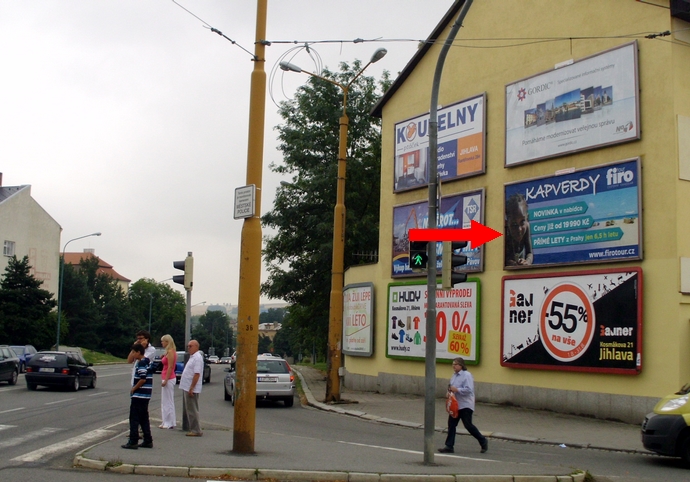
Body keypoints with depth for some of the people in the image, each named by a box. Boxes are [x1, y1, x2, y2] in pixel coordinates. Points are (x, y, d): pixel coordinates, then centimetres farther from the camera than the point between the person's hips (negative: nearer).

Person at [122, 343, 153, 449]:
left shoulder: (141, 363, -16)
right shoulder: (147, 362, 13)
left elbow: (142, 379, -22)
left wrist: (133, 388, -11)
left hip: (138, 395, -9)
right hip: (145, 395, 9)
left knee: (134, 419, -3)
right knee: (144, 419, 13)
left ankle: (132, 442, -2)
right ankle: (148, 441, 14)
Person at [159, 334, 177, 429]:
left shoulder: (170, 352, -15)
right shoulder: (168, 352, 14)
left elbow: (170, 367, -20)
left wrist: (165, 380, -21)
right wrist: (163, 358, 5)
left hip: (168, 378, -10)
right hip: (166, 378, 10)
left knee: (168, 401, -5)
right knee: (166, 401, 13)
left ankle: (169, 423, 0)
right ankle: (166, 422, 18)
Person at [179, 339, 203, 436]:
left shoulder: (197, 358, -16)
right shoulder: (192, 357, 17)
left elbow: (197, 374, -23)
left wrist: (191, 388, -26)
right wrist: (188, 388, 18)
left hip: (191, 389, -11)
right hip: (187, 388, 11)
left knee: (192, 410, -8)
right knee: (188, 410, 14)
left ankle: (196, 430, -4)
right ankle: (192, 428, 19)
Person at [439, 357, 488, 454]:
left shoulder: (467, 375, -15)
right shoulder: (454, 375, 11)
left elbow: (468, 390, -23)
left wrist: (456, 390, -26)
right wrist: (451, 392, 2)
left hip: (465, 406, -8)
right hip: (455, 405, 8)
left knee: (468, 425, -2)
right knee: (451, 424, 4)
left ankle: (483, 441, 17)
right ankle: (449, 446, 8)